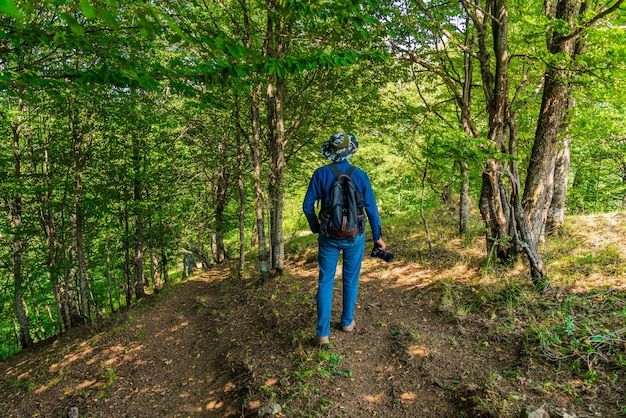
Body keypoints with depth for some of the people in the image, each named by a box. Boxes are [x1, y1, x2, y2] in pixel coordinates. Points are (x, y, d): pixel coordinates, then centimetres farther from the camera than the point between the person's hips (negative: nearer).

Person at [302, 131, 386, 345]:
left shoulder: (321, 173, -9)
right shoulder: (360, 175, -7)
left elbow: (307, 205, -7)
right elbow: (371, 208, -4)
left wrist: (316, 228, 9)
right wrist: (377, 236, 6)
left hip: (329, 236, 0)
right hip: (354, 236, 1)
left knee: (325, 281, 7)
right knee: (351, 279, 17)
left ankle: (323, 332, 4)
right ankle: (347, 322, 32)